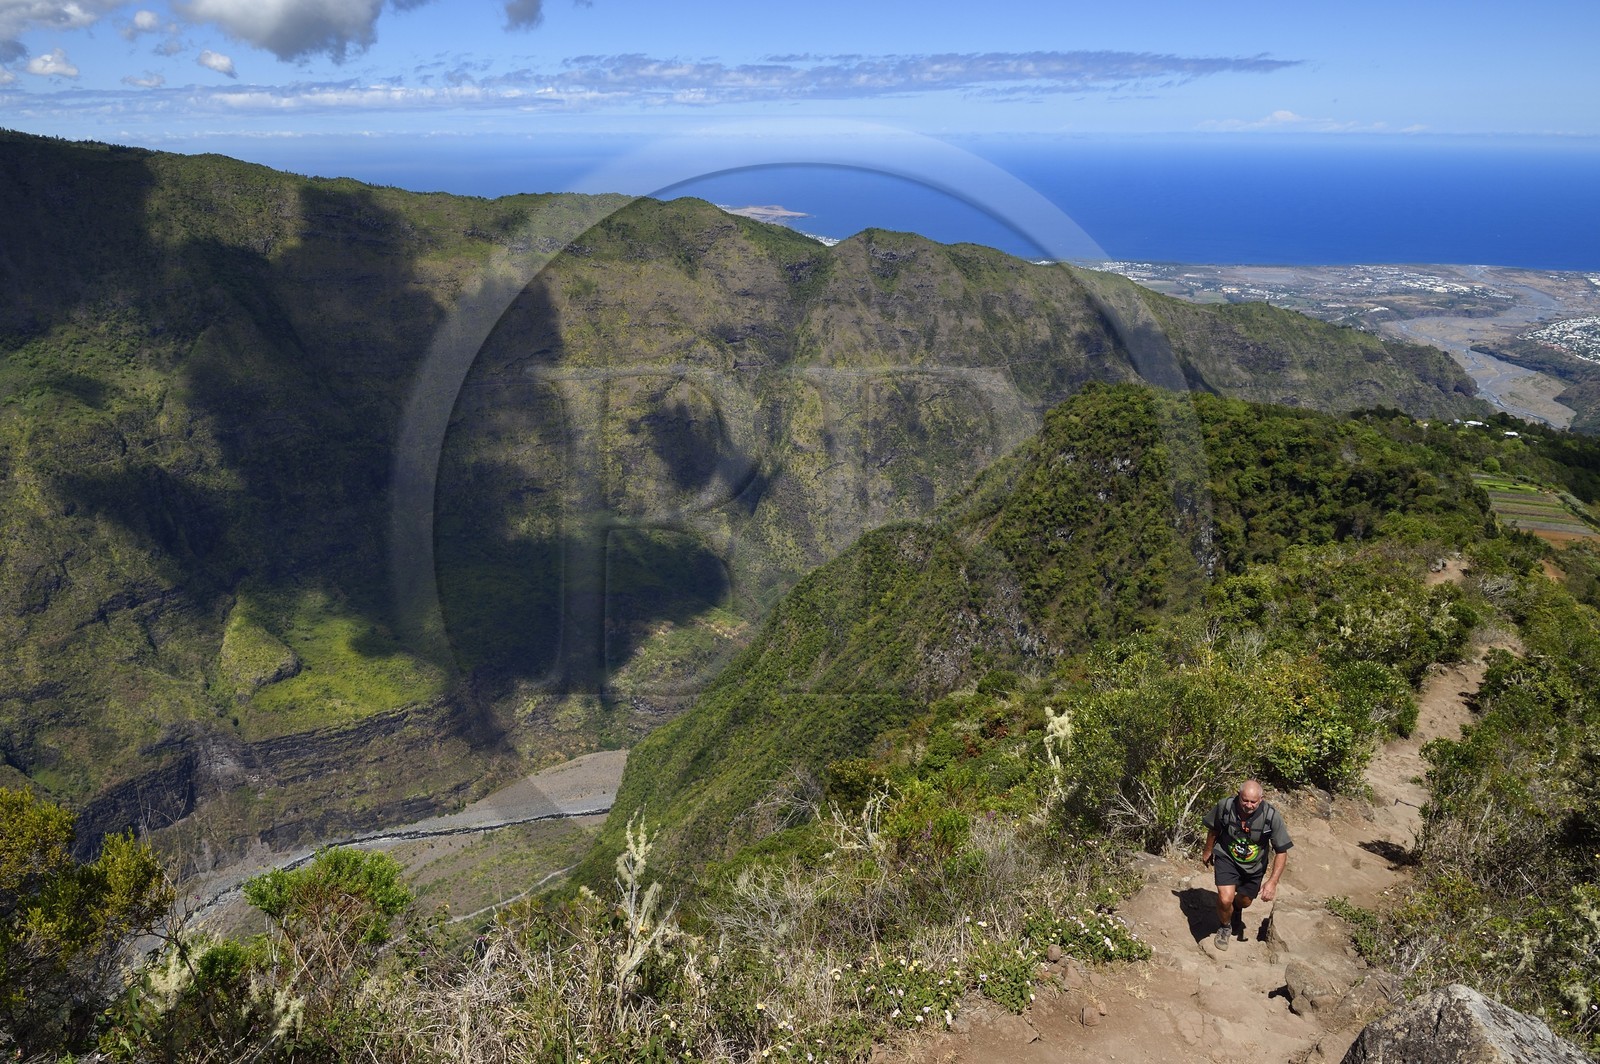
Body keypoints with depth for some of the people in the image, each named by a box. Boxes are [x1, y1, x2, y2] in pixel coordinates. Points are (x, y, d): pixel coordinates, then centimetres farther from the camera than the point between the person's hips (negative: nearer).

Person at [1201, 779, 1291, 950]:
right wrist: (1208, 852, 13)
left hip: (1254, 865, 2)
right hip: (1227, 858, -2)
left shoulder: (1271, 816, -29)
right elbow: (1213, 830, -3)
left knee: (1245, 901, 21)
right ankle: (1224, 926, 14)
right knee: (1225, 899, -20)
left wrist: (1273, 881, -26)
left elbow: (1281, 852, -19)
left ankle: (1237, 912, 60)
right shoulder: (1225, 806, -26)